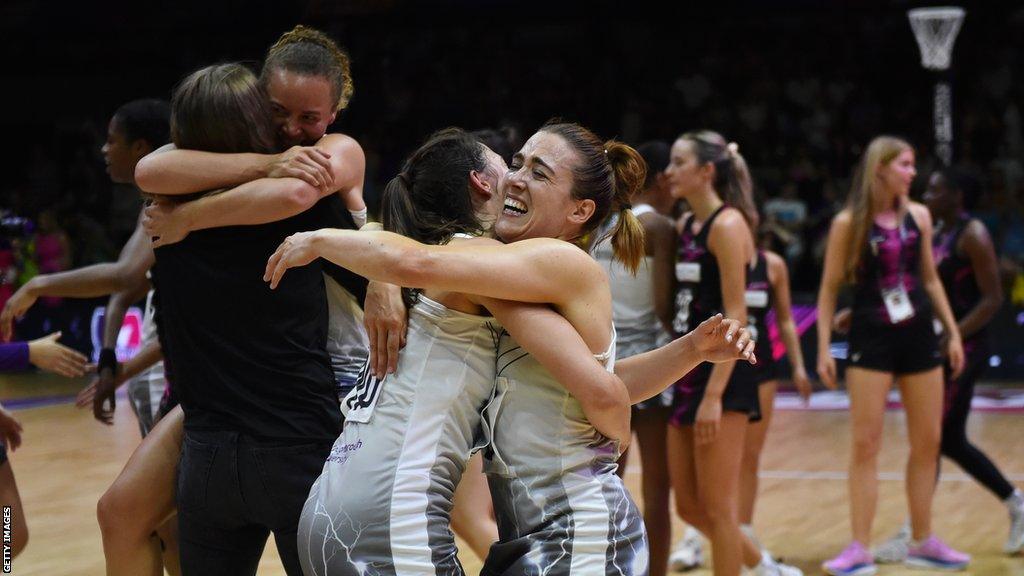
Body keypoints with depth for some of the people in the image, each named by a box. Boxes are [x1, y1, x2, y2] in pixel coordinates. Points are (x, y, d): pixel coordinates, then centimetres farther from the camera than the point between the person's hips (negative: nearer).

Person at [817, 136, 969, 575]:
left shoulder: (918, 216, 5)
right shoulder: (849, 223, -7)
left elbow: (930, 279, 15)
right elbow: (830, 288, -3)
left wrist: (953, 332, 11)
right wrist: (824, 348, -9)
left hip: (918, 338, 4)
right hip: (871, 340, -4)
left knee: (928, 443, 7)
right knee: (865, 445, -5)